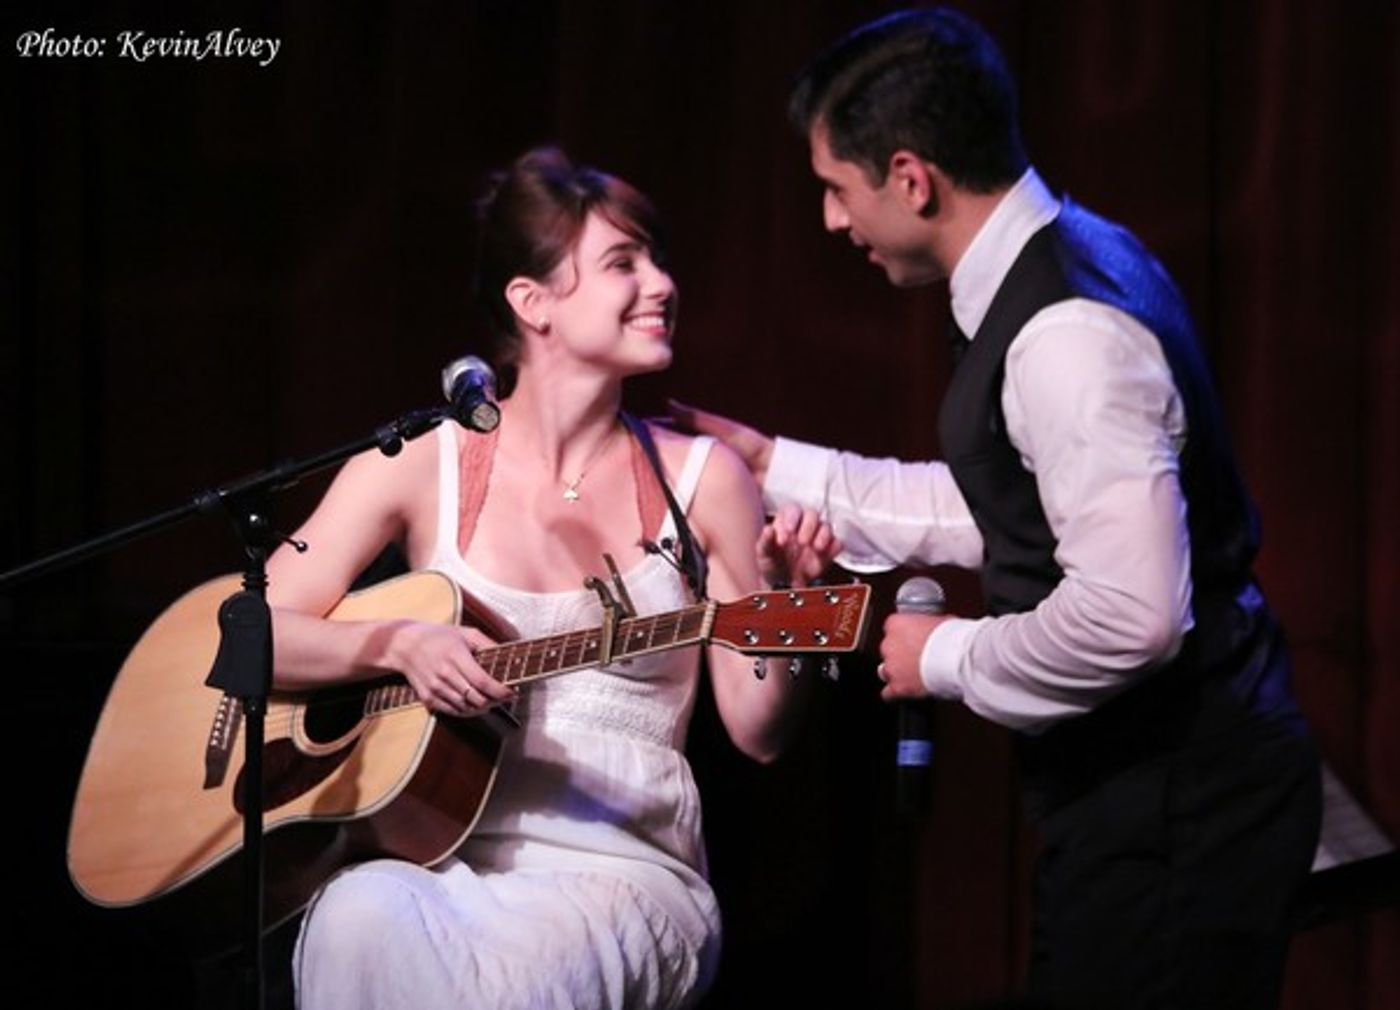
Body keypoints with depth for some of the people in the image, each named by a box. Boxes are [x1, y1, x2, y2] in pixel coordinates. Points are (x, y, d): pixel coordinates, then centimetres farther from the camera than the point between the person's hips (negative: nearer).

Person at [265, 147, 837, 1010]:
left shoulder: (701, 479, 6)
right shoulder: (421, 463, 5)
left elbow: (758, 732, 7)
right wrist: (397, 643, -15)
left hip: (626, 876, -1)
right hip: (445, 859, 1)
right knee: (362, 917, -35)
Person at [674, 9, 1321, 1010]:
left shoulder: (1067, 335, -24)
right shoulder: (1058, 263, 7)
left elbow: (1131, 613, -30)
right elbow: (1002, 513, 18)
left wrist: (947, 656, -14)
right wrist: (778, 466, 20)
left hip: (1172, 806, -10)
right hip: (1145, 780, 10)